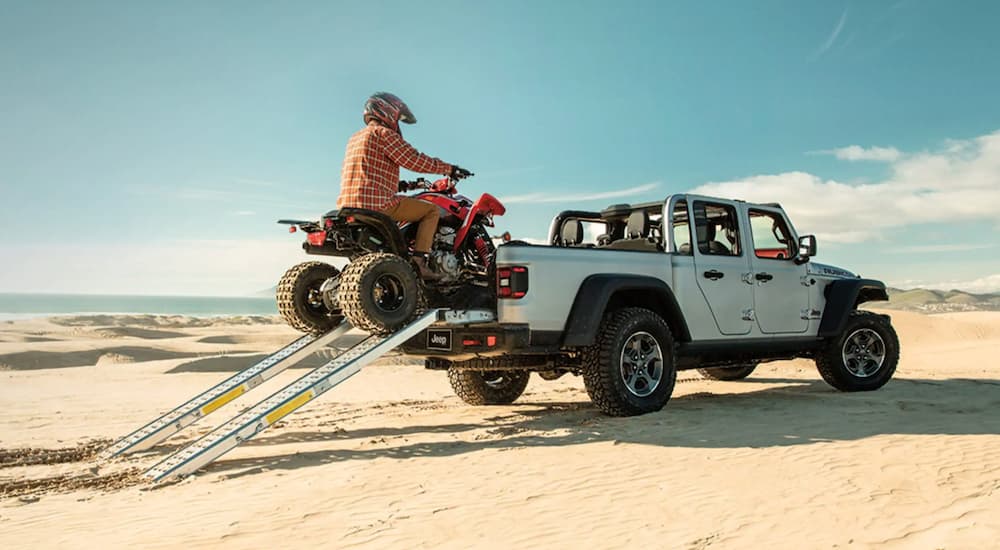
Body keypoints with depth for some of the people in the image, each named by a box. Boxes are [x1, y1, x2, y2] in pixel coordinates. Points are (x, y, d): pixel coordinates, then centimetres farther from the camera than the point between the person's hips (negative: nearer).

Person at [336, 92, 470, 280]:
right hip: (377, 202, -9)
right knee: (431, 210, 0)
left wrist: (402, 184, 42)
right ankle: (418, 262, -12)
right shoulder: (383, 133, -3)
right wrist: (449, 169, -1)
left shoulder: (355, 138, 24)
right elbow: (414, 160, -10)